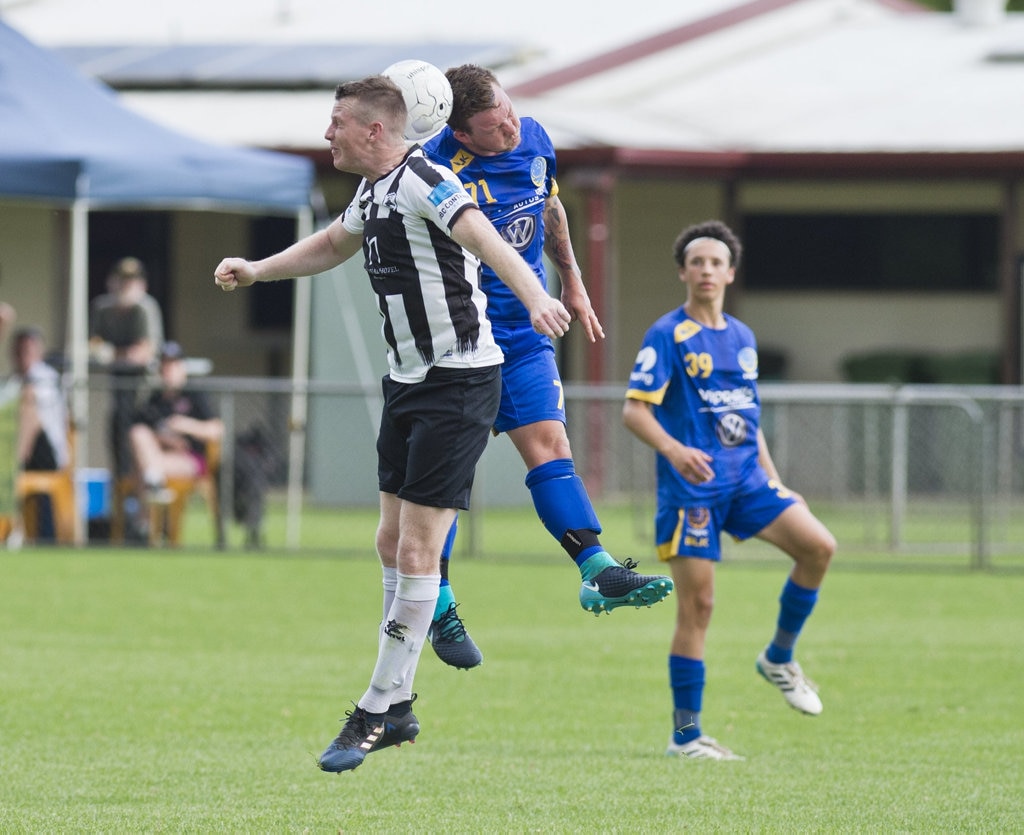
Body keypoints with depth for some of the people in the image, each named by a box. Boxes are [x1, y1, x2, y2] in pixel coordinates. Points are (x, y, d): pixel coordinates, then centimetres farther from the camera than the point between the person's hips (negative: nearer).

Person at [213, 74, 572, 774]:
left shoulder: (423, 182, -18)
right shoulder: (374, 191, 12)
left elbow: (482, 237, -36)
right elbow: (332, 245, 35)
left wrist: (535, 297, -52)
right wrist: (257, 270, 35)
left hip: (457, 381, -10)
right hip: (409, 379, 10)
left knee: (416, 551, -7)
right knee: (393, 542, 11)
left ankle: (376, 714, -3)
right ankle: (399, 708, 20)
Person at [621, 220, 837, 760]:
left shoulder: (742, 338, 16)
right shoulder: (668, 336, -5)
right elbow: (634, 409, -12)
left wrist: (771, 477, 19)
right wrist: (674, 450, -29)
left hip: (744, 478, 6)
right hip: (691, 487, -6)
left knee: (818, 546, -11)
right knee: (697, 604, -7)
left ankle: (779, 658, 9)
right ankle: (685, 734, 1)